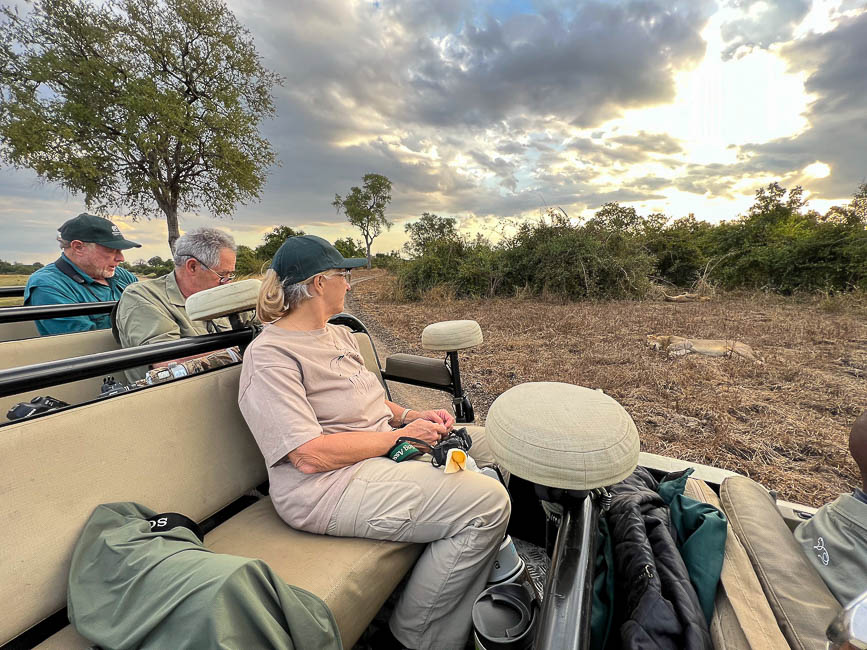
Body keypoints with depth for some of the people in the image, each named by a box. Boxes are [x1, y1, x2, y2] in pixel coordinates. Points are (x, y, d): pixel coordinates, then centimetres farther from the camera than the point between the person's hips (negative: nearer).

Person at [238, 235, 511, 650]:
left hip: (387, 445, 10)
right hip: (331, 483, -9)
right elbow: (310, 456, -22)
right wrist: (402, 434, -17)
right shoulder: (269, 356, -15)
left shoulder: (339, 334, 13)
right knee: (486, 503, -20)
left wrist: (409, 415, 0)